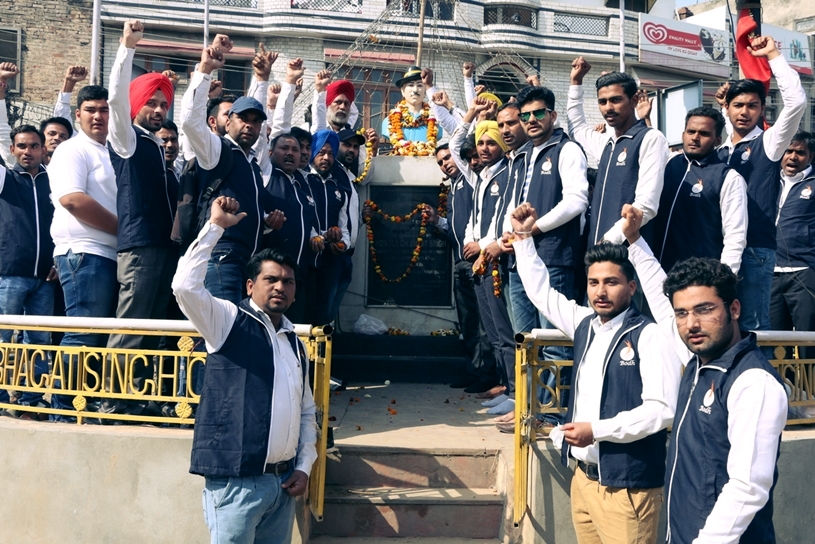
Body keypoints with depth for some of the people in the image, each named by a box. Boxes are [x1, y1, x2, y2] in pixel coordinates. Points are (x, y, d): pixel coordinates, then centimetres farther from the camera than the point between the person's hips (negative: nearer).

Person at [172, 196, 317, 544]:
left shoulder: (295, 344, 15)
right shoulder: (229, 321, -2)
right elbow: (185, 285, -19)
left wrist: (304, 467, 8)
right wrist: (215, 226, -15)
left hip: (283, 481, 6)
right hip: (236, 480, -6)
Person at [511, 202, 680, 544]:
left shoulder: (649, 336, -13)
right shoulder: (584, 324, 7)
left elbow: (663, 408, -19)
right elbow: (541, 292, 20)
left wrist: (597, 430, -21)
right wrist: (524, 237, 16)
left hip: (626, 486, -7)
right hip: (583, 477, 7)